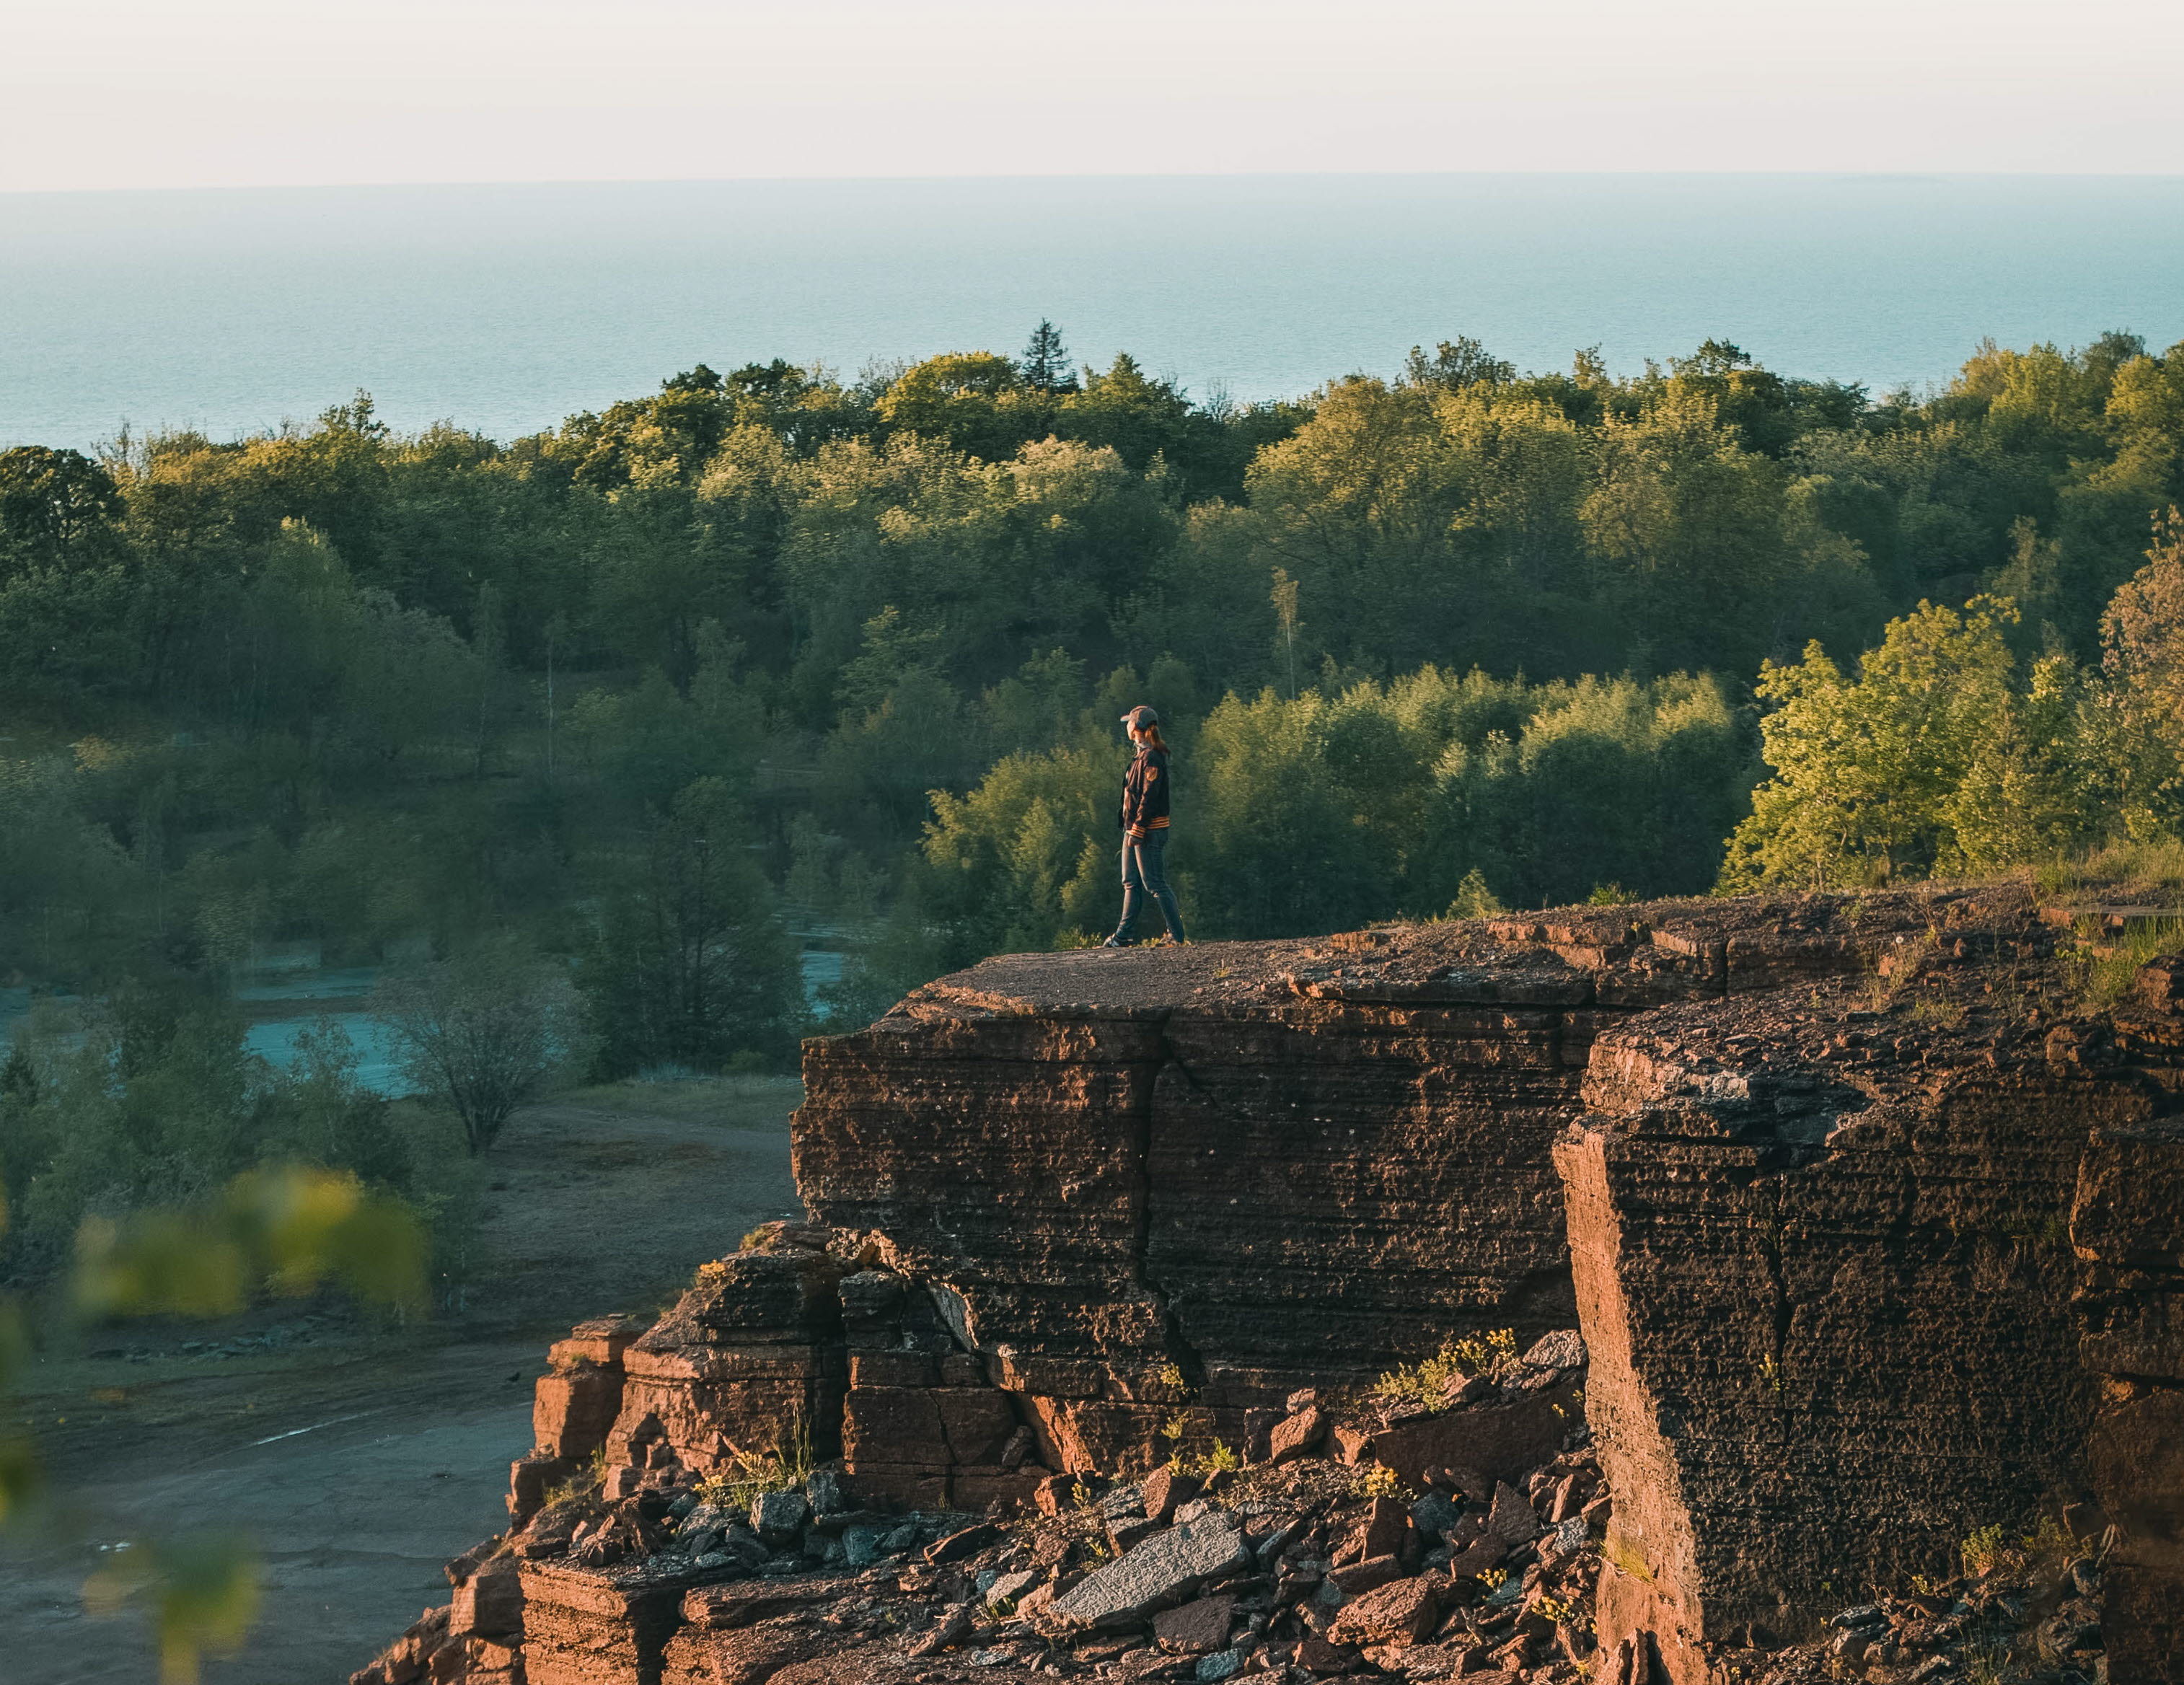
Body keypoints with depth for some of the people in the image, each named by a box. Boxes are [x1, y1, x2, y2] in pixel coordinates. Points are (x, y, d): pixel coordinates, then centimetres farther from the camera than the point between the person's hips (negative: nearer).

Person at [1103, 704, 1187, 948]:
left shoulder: (1152, 758, -16)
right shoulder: (1142, 756, 15)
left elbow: (1149, 798, -21)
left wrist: (1138, 831, -23)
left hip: (1150, 831, -11)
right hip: (1134, 828, 11)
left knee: (1155, 884, -7)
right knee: (1131, 883, 12)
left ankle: (1177, 935, -3)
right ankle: (1124, 935, 15)